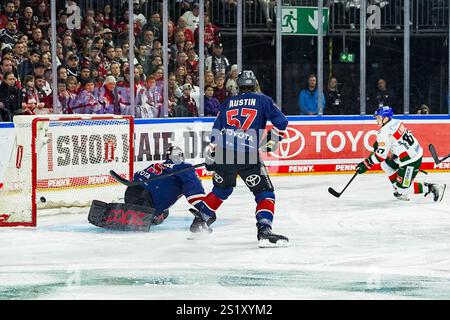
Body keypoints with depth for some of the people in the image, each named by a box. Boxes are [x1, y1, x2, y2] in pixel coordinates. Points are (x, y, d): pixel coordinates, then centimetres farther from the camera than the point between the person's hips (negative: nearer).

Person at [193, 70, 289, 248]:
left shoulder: (227, 103, 20)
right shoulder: (262, 100, 10)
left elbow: (216, 132, 20)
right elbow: (281, 121, 0)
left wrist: (210, 157, 26)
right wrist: (272, 140, 15)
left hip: (224, 153, 5)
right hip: (248, 155, -4)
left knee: (221, 189, 29)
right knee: (265, 193, 1)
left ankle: (200, 221, 36)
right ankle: (264, 231, -17)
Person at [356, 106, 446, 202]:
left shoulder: (385, 132, -20)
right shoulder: (395, 122, 6)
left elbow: (381, 154, -21)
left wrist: (366, 165, -14)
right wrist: (379, 143, 17)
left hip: (410, 162, -10)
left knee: (402, 188, -1)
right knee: (386, 164, 21)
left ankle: (431, 188, -1)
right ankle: (400, 191, 25)